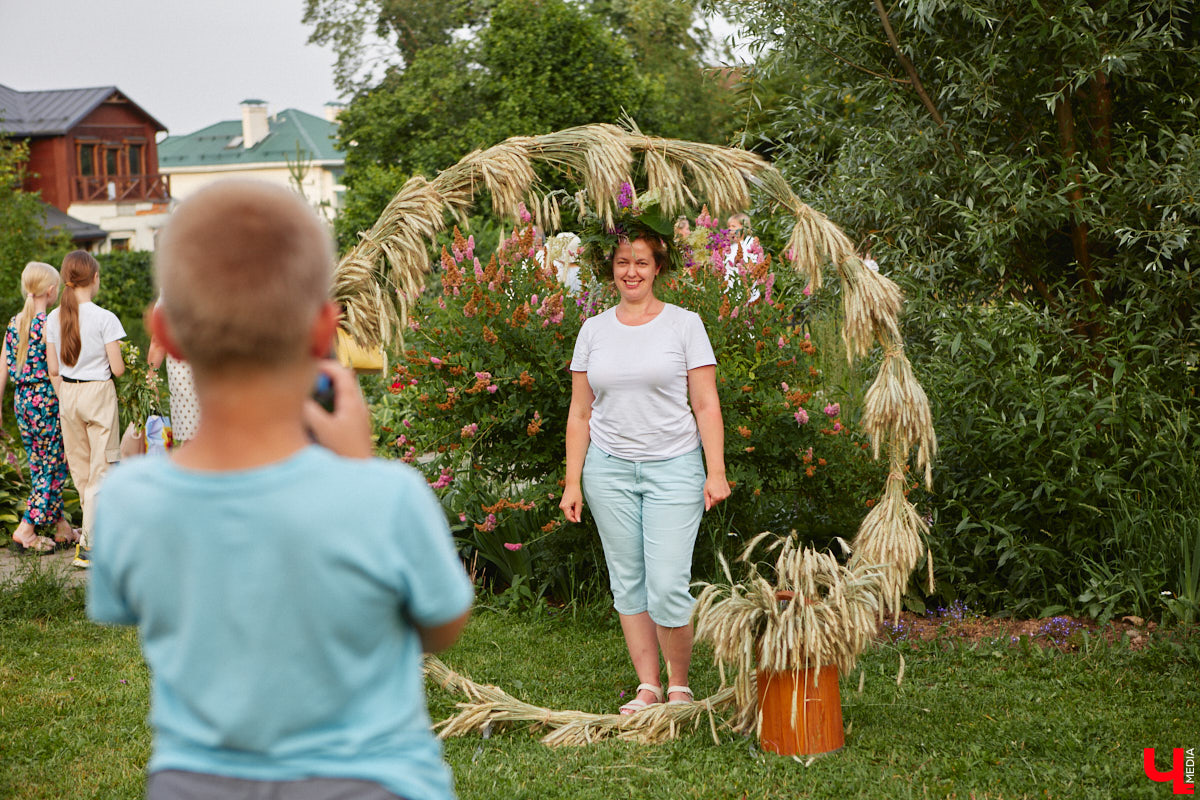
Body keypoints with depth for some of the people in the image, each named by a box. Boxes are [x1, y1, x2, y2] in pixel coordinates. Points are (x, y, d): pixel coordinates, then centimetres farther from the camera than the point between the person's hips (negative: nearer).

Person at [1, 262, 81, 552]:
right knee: (53, 466, 2)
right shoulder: (49, 325, -15)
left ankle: (62, 527, 20)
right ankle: (26, 529, 0)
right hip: (46, 399, -8)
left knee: (39, 466, 13)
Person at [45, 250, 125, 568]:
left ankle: (98, 532, 26)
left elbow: (53, 369, 6)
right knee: (100, 469, 2)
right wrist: (123, 366, 8)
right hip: (98, 392, -5)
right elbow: (117, 369, -14)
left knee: (80, 469, 16)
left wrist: (65, 399, 17)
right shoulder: (105, 318, -15)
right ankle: (89, 546, 1)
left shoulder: (53, 319, 0)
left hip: (68, 394, 5)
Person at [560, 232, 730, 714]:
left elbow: (706, 405, -1)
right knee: (627, 581, 6)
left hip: (673, 467, -3)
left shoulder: (684, 324, 1)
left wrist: (716, 471, -9)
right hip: (609, 467, 3)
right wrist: (573, 482, 5)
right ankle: (648, 686, 16)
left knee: (668, 585, -9)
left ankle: (679, 686, 10)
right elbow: (580, 413, 10)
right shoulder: (594, 330, 8)